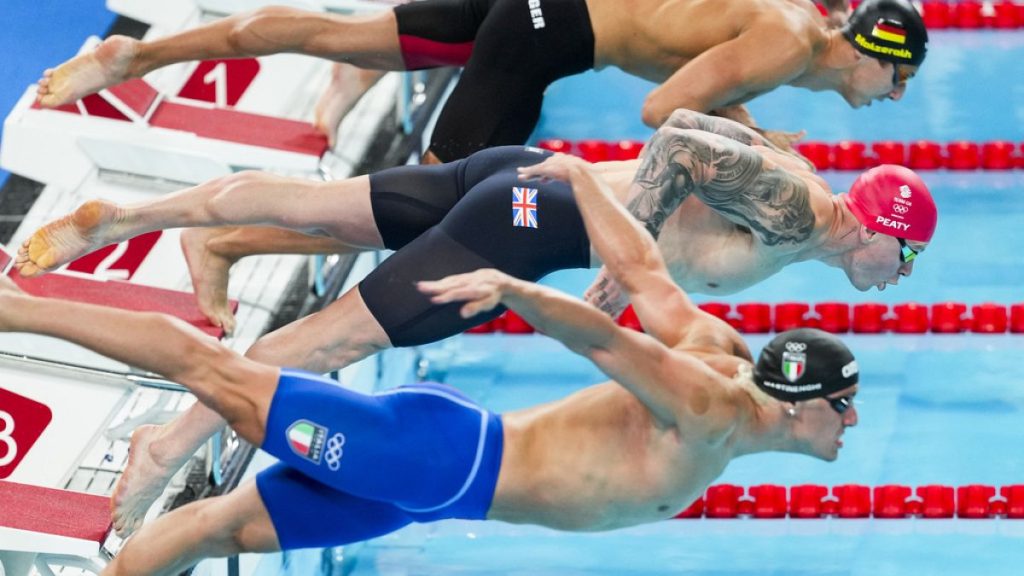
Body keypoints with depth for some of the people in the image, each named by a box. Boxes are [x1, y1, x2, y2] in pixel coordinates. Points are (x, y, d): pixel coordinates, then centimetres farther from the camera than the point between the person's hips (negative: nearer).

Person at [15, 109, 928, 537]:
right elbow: (679, 143, -27)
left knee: (308, 208, 9)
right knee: (343, 329, -13)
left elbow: (686, 118, 25)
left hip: (525, 176, 9)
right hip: (536, 225, -9)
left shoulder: (791, 174, 12)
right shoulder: (788, 205, -16)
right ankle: (174, 446, -17)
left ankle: (114, 218, 12)